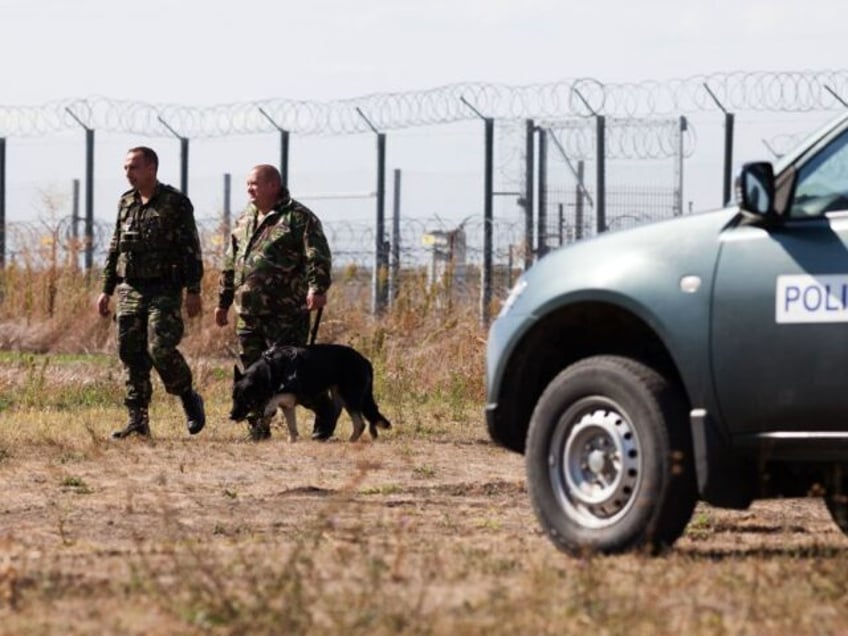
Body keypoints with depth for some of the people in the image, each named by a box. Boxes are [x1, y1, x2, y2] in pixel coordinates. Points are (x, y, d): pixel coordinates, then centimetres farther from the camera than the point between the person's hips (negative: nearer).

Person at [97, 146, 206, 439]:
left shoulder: (175, 202, -4)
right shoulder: (126, 203, 14)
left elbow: (191, 248, -7)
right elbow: (115, 248, 20)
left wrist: (193, 290, -12)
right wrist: (107, 289, 16)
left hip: (164, 291, -6)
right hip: (130, 291, 6)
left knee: (160, 349, -16)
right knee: (131, 355, 2)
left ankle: (190, 399, 8)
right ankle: (137, 421, 5)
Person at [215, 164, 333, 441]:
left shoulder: (298, 217, -4)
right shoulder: (244, 221, 19)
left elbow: (317, 257, -13)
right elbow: (230, 265, 25)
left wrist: (317, 288, -26)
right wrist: (223, 302, 25)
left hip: (286, 312, -7)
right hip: (248, 313, 7)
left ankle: (323, 409, 12)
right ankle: (258, 429, 10)